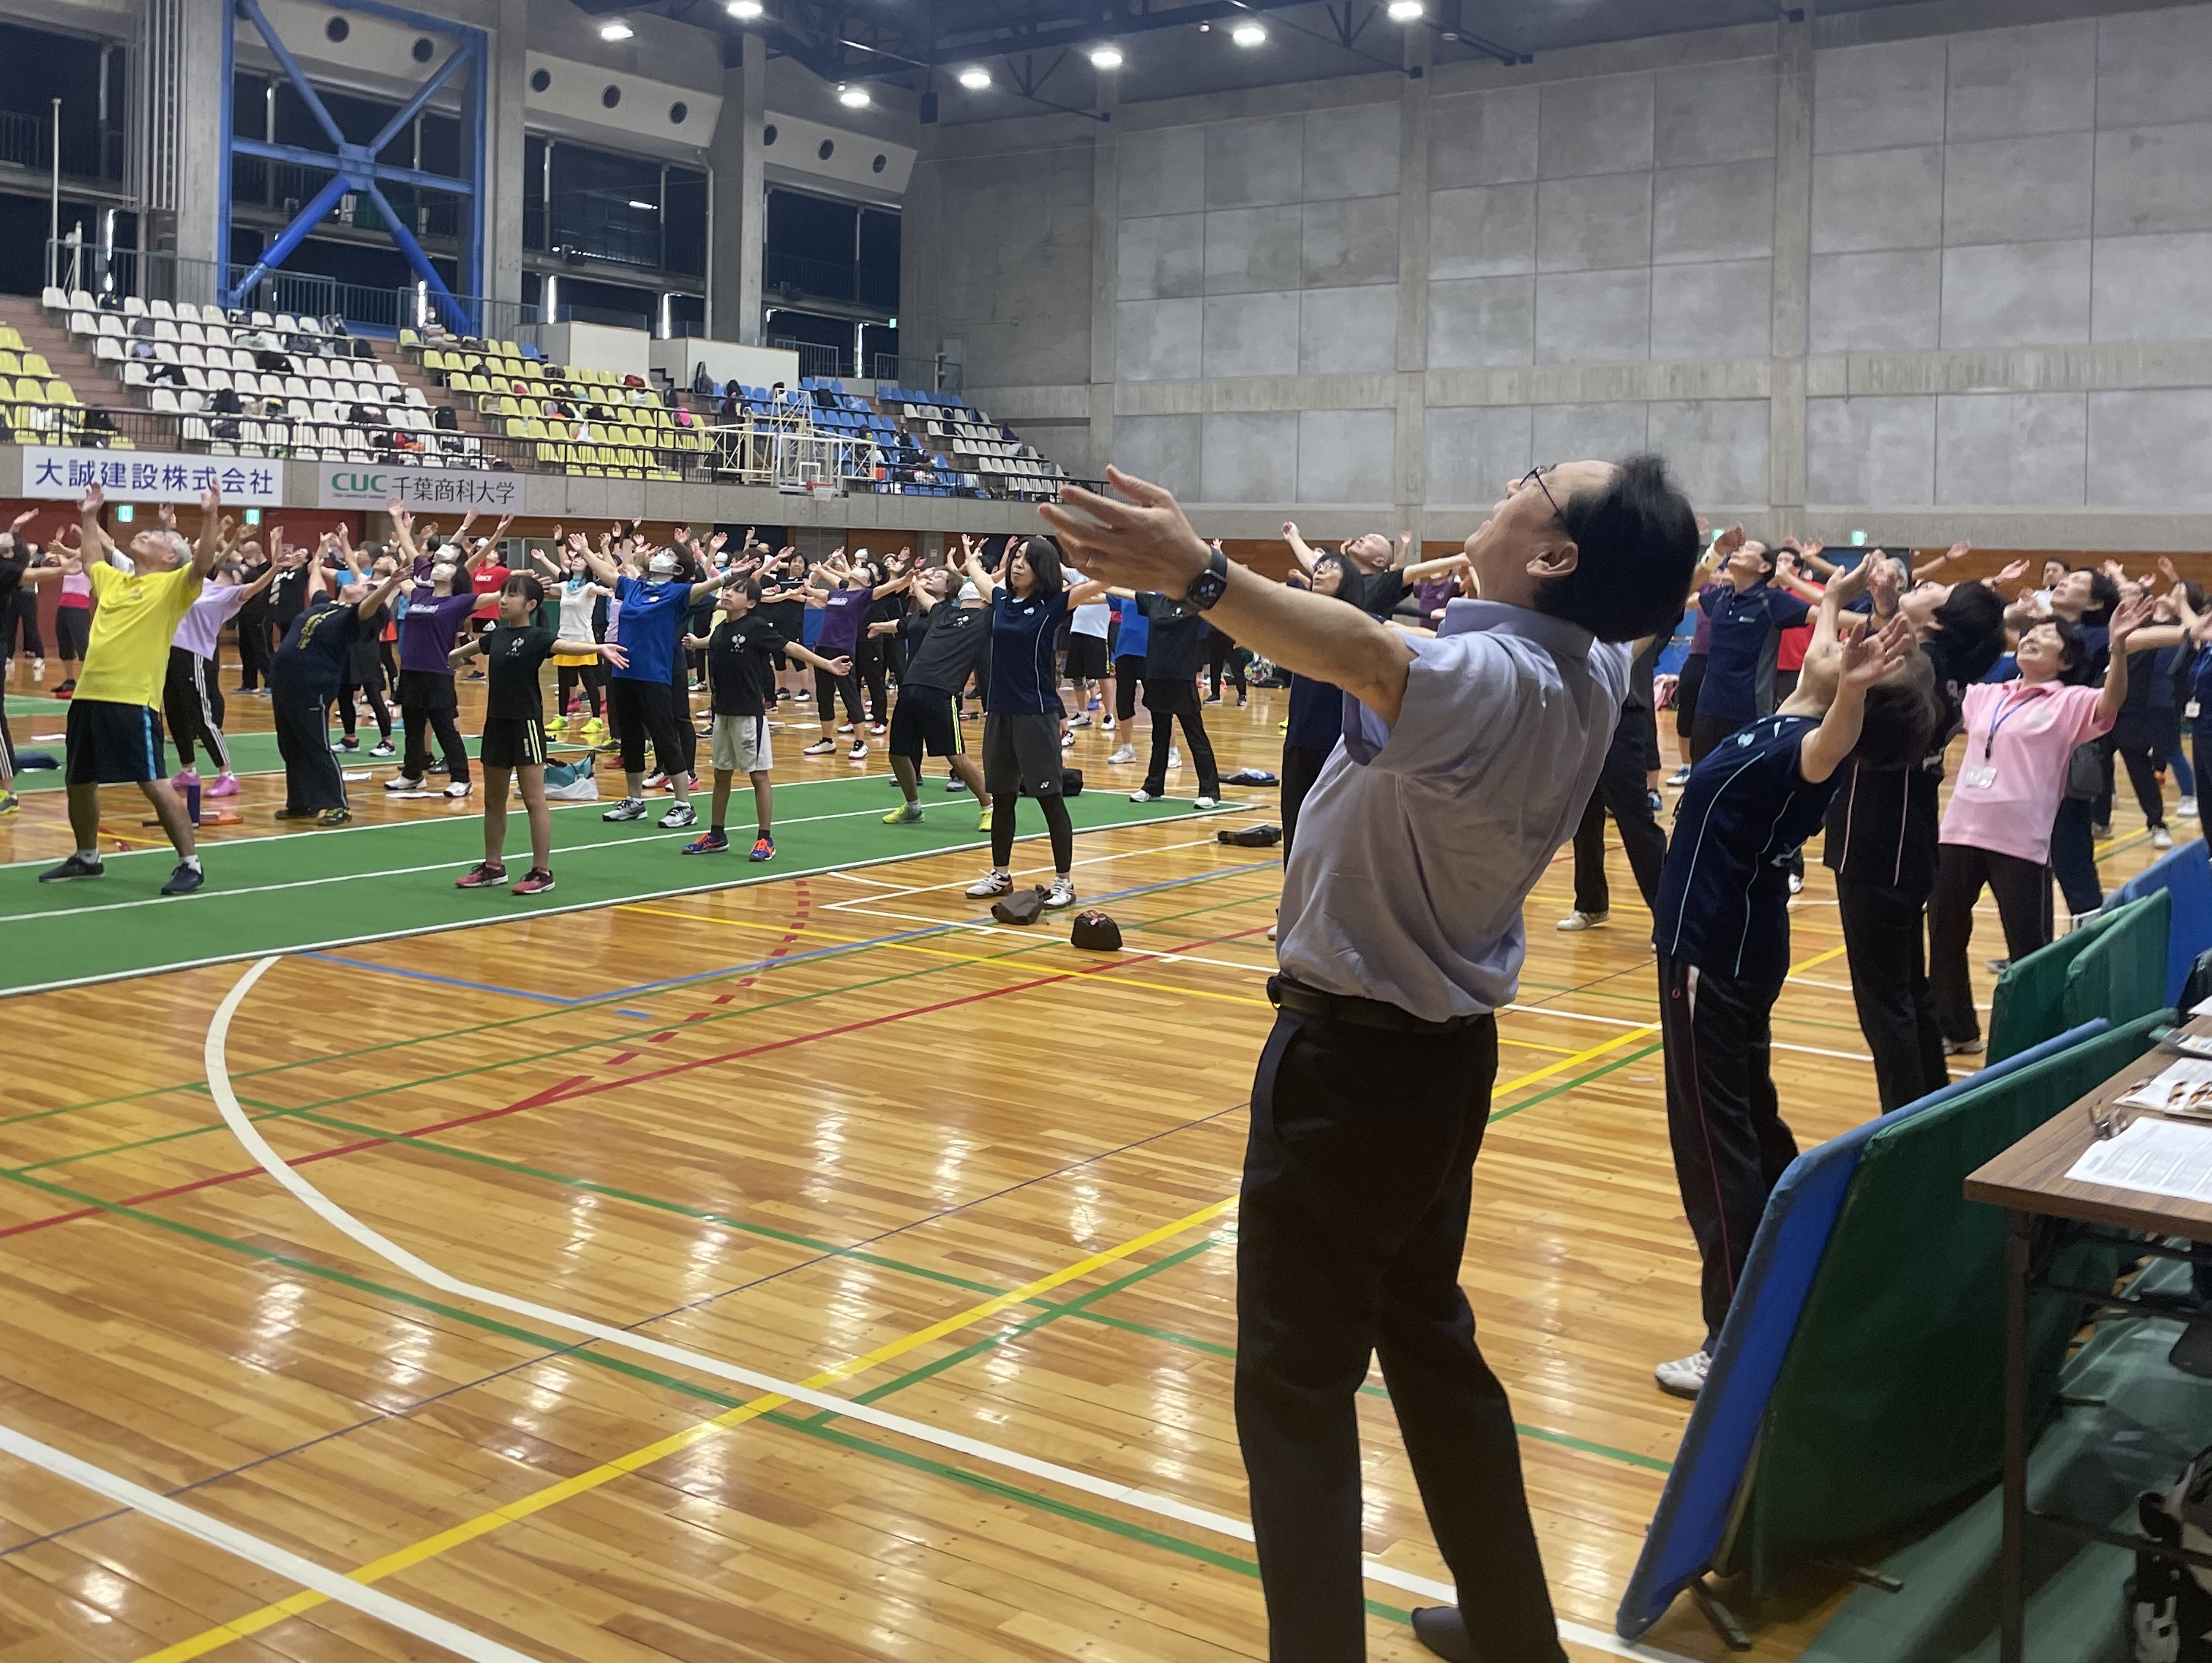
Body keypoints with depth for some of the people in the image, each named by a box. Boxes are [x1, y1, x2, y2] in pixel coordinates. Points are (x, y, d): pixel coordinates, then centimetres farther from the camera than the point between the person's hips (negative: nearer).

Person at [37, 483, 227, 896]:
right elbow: (91, 556, 39)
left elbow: (203, 563, -20)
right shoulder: (113, 580, 18)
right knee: (79, 782, 17)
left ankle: (190, 864, -2)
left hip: (133, 701, -8)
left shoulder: (172, 586, -3)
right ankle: (87, 857, 34)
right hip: (89, 696, 8)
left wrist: (210, 516, -28)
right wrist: (89, 517, 40)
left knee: (153, 784, -9)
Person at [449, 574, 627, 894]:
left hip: (526, 725, -8)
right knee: (493, 800, 15)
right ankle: (493, 867, 27)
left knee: (533, 800, -4)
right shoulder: (497, 635, 8)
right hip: (496, 724, 8)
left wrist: (598, 647, -52)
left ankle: (542, 872, 1)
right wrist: (451, 657, 50)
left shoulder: (536, 637, -13)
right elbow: (473, 647, 30)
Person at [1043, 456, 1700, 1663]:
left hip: (1350, 1059, -9)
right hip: (1452, 1050, 9)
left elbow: (1371, 658, -48)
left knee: (1295, 1382, 0)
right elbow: (1635, 608, 23)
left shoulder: (1487, 679, -26)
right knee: (1430, 1341, 23)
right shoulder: (1596, 668, -1)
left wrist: (1196, 574, -60)